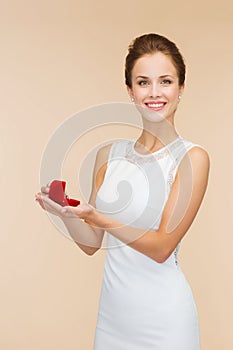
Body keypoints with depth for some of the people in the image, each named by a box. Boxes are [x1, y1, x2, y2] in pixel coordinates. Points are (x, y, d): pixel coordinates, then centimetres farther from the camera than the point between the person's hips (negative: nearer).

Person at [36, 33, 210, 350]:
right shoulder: (109, 154, 1)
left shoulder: (192, 157, -12)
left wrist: (96, 217, -26)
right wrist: (65, 211, -14)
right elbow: (92, 243, 4)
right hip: (112, 310, 4)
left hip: (162, 315, -4)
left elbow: (162, 247, -16)